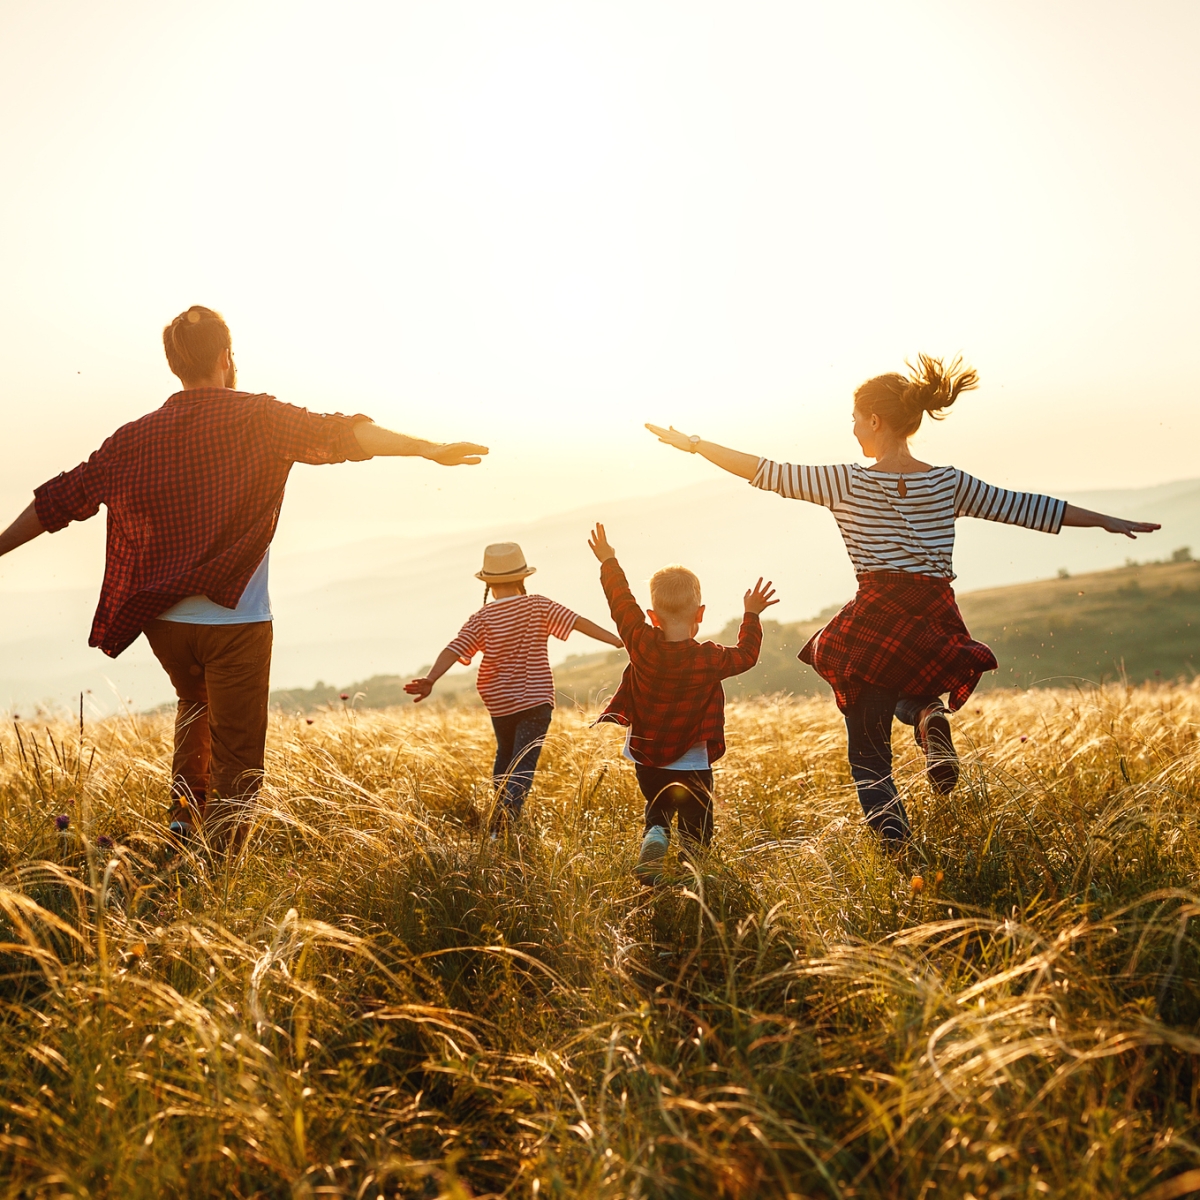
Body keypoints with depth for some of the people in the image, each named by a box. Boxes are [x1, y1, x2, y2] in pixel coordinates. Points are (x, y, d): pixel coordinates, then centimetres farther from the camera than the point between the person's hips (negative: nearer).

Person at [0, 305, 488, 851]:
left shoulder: (137, 437, 6)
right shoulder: (258, 419, -5)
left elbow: (61, 498, 12)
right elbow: (339, 435, -19)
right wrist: (428, 448, -22)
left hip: (162, 621, 5)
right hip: (235, 622, -4)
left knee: (195, 704, 33)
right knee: (236, 763, 2)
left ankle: (184, 819, 23)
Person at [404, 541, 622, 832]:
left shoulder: (481, 619, -5)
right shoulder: (538, 606, -6)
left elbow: (454, 650, -17)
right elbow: (579, 623, -11)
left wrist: (430, 680, -24)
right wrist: (620, 641, -11)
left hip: (499, 703, 2)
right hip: (536, 700, -2)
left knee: (505, 755, 27)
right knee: (523, 766, -7)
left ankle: (501, 815, 35)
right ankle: (499, 828, -26)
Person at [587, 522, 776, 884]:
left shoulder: (641, 644, -13)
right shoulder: (709, 659, -16)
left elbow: (621, 603, 1)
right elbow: (746, 654, 3)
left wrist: (609, 562, 14)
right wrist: (752, 616, 14)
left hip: (646, 759, 3)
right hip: (692, 765, -3)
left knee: (657, 813, 23)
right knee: (696, 827, 9)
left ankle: (653, 841, -8)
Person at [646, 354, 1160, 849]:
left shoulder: (847, 483, -3)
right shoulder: (949, 484, 6)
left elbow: (768, 472, -1)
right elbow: (1024, 507, 10)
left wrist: (693, 444, 9)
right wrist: (1107, 521, 21)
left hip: (875, 625, -3)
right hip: (937, 629, 3)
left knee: (868, 754, 10)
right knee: (909, 692, 36)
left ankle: (896, 847, -11)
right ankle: (929, 717, 0)